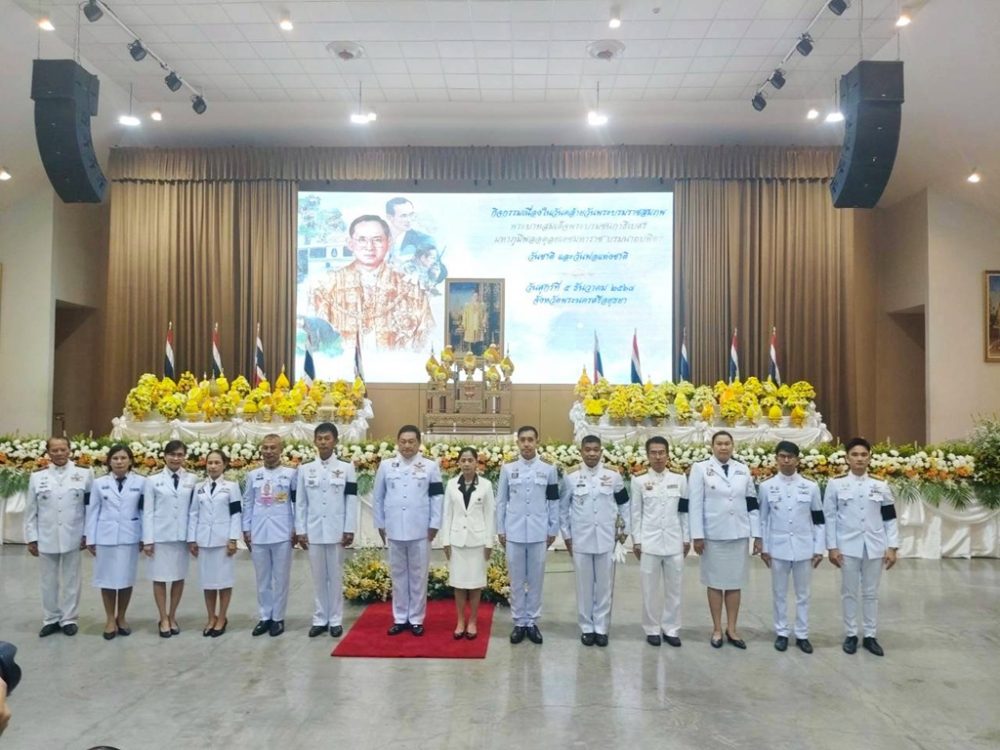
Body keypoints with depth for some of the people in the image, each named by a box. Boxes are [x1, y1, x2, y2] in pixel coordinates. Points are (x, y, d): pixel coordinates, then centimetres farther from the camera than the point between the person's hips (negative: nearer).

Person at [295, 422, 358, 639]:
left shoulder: (346, 468, 1)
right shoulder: (305, 469, 6)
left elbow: (351, 501, -2)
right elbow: (300, 503, 6)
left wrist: (349, 530, -6)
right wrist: (300, 531, 1)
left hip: (336, 531, -2)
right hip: (313, 532, 2)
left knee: (336, 577, 5)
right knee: (319, 577, 8)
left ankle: (336, 620, 14)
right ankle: (320, 619, 18)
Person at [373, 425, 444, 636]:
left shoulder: (430, 467, 0)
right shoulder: (386, 466, 4)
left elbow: (437, 497, -1)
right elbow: (378, 497, 8)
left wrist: (434, 525, -5)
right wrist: (380, 524, 7)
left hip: (420, 531, -2)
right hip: (394, 530, 2)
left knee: (418, 576, 6)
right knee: (398, 575, 11)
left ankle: (416, 619, 17)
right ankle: (400, 618, 22)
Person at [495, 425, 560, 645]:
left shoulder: (549, 470, 1)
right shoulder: (508, 469, 2)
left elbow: (554, 502, 4)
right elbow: (501, 501, 5)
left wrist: (553, 530, 3)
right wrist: (500, 530, 4)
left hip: (538, 533, 0)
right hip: (514, 533, 0)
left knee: (535, 579, 7)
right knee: (517, 580, 7)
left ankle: (532, 622, 19)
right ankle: (519, 622, 18)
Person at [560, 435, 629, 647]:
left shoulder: (614, 476, 0)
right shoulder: (571, 477, -1)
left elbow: (624, 504, 8)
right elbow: (563, 508, 5)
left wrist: (627, 529, 5)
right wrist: (566, 535, 3)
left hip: (606, 541, 1)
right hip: (580, 541, 0)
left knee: (604, 586, 8)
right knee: (584, 586, 8)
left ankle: (601, 628, 20)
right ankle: (586, 628, 20)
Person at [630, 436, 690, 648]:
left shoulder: (679, 479, 4)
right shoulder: (639, 481, 0)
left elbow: (685, 512, 7)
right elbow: (636, 513, 1)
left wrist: (687, 539, 5)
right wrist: (636, 541, -2)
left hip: (674, 542, 2)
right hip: (649, 542, -1)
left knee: (673, 588, 8)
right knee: (650, 588, 5)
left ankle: (670, 629, 20)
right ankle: (652, 629, 17)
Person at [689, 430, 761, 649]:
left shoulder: (743, 470, 8)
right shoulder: (701, 468, -3)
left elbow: (752, 504, 8)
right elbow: (695, 504, -6)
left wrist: (757, 535, 5)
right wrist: (697, 536, -10)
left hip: (739, 535, 3)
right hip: (713, 535, -3)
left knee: (735, 583, 9)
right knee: (715, 582, 6)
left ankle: (732, 629, 19)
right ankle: (717, 629, 16)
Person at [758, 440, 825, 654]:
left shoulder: (811, 486, -1)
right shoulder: (767, 486, -1)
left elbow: (819, 520, 2)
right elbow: (763, 519, 2)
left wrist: (819, 549, -1)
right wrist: (763, 547, 0)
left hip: (804, 549, 0)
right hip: (778, 548, 0)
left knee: (803, 594, 10)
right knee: (779, 593, 9)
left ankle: (802, 635, 21)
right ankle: (781, 633, 21)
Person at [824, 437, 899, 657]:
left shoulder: (880, 486, 3)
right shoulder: (836, 484, -2)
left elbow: (890, 519, 5)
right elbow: (829, 517, -2)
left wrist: (892, 547, -2)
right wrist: (832, 547, -6)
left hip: (874, 547, 2)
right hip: (848, 546, -1)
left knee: (871, 593, 9)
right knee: (849, 592, 7)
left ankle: (870, 636, 20)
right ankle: (851, 635, 18)